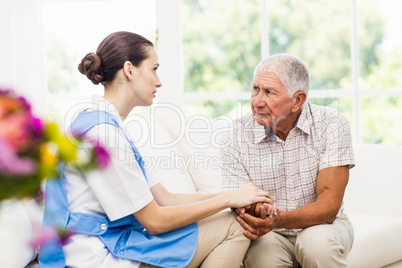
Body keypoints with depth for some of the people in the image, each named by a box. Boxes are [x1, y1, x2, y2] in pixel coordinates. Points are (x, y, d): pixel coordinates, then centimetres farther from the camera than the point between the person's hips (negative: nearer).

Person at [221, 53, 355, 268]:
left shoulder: (331, 124, -14)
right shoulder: (237, 137, -11)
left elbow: (329, 204, -20)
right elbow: (238, 207, -12)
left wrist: (280, 219, -39)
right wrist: (251, 220, -38)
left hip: (321, 225, 0)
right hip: (270, 234, 1)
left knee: (318, 245, -34)